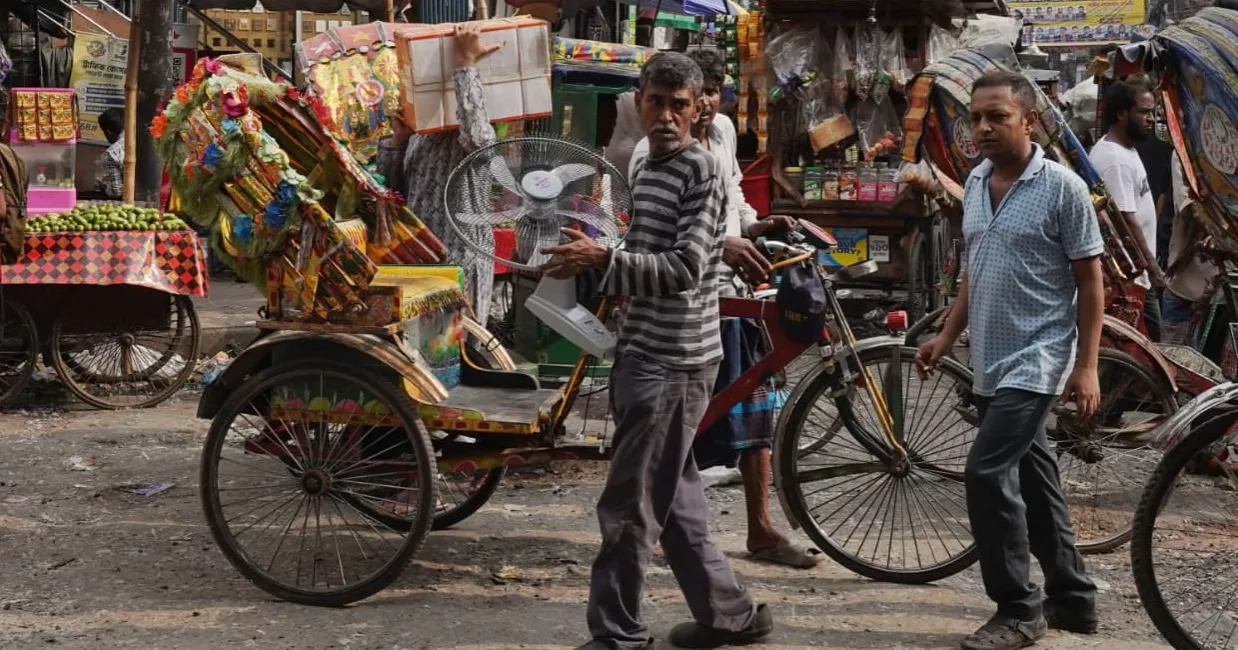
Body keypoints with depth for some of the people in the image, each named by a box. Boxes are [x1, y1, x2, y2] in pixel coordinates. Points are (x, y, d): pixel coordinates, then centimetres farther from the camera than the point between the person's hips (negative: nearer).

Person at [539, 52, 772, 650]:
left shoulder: (701, 169, -12)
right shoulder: (646, 169, 16)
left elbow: (685, 267, -20)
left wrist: (602, 260, -24)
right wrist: (596, 264, 10)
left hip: (674, 360, -9)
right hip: (642, 352, 9)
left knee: (629, 506, -5)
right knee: (674, 500, 15)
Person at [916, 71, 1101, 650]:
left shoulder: (1062, 187, -11)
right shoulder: (975, 182, 9)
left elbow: (1090, 282, -9)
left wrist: (1086, 366, -13)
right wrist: (947, 336, 14)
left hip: (1035, 362, -7)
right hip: (990, 364, 7)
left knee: (986, 473, -15)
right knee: (1032, 481, 14)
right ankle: (1073, 599, 26)